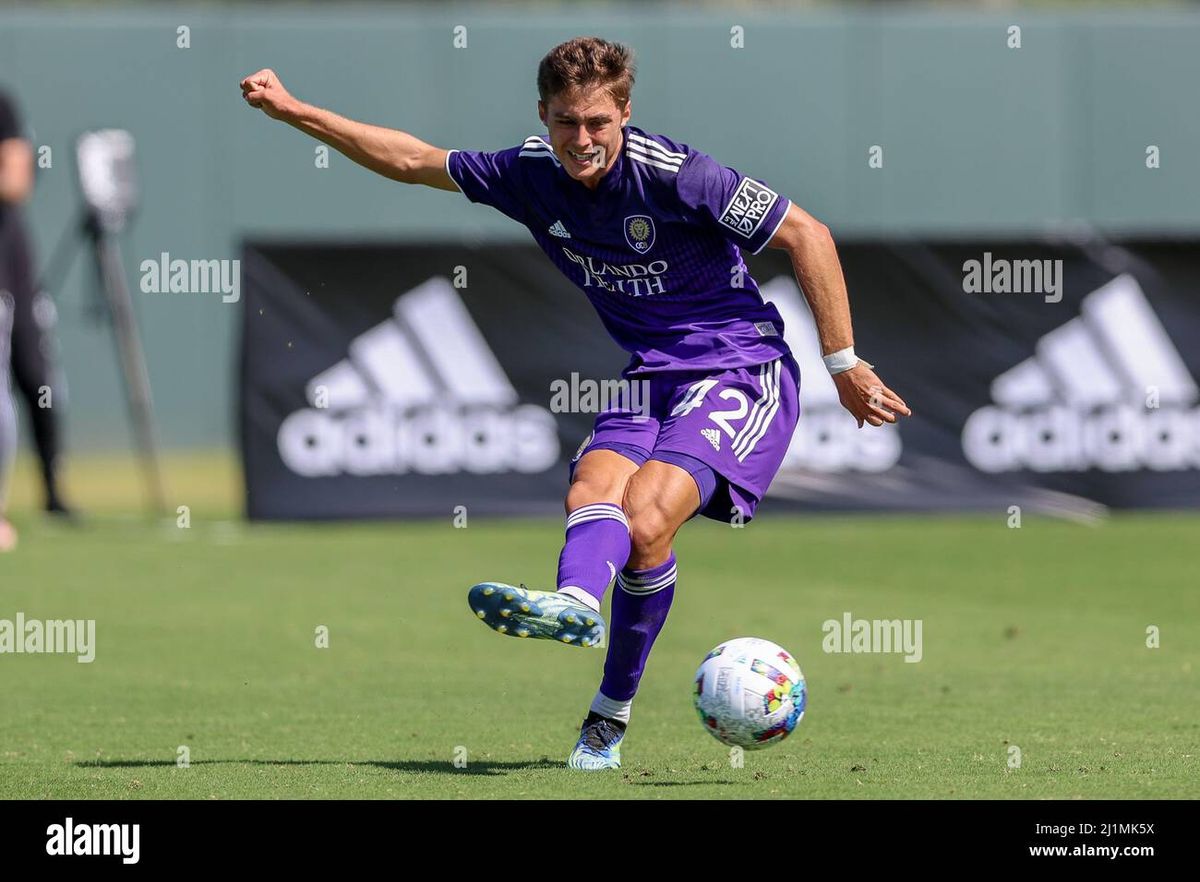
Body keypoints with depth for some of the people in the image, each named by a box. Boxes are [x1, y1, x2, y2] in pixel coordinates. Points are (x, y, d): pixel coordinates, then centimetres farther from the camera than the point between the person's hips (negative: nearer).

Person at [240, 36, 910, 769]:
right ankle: (577, 600, -44)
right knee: (594, 488, -23)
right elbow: (414, 161, 13)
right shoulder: (534, 175, 0)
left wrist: (844, 365, -13)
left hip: (742, 373, -7)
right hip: (651, 377, 7)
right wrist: (294, 111, 10)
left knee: (645, 518, -27)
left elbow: (807, 234, -14)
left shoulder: (674, 175, -18)